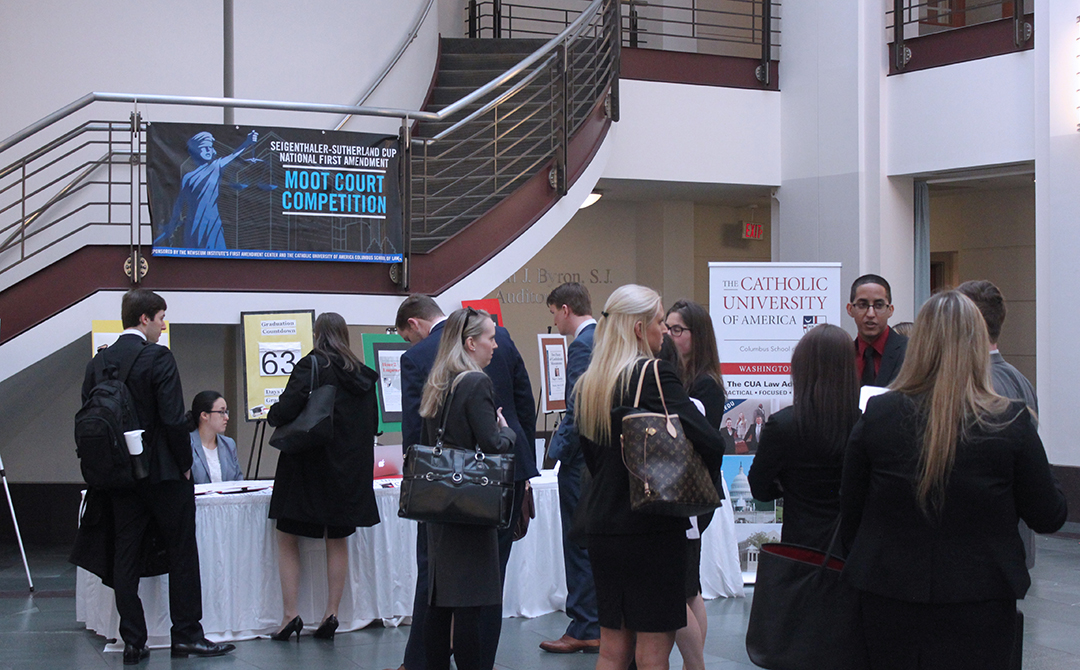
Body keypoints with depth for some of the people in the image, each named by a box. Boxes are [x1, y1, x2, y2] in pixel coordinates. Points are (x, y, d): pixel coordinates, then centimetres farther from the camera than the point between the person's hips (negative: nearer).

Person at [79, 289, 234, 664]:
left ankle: (133, 643, 8)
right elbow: (173, 418, -17)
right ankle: (186, 635, 8)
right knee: (182, 554, 5)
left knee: (125, 559, 7)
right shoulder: (158, 358, -12)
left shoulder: (99, 363, 5)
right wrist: (185, 464, -5)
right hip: (163, 473, -5)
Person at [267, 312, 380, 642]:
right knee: (338, 540, 12)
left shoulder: (311, 365, -11)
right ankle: (331, 613, 10)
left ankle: (290, 614, -1)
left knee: (288, 539, 5)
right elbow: (373, 424, 13)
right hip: (349, 469, 5)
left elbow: (286, 409, -21)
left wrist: (272, 415, 1)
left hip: (309, 465, -5)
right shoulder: (362, 374, 6)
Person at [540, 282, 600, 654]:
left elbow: (578, 409, -21)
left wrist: (561, 450, -12)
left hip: (581, 459, -9)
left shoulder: (583, 345, -16)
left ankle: (584, 630, 4)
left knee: (579, 544, -2)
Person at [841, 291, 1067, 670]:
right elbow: (1049, 518, -2)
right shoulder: (1012, 425, -13)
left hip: (888, 599, 2)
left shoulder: (877, 415, -8)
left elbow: (850, 512, 1)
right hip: (980, 602, -1)